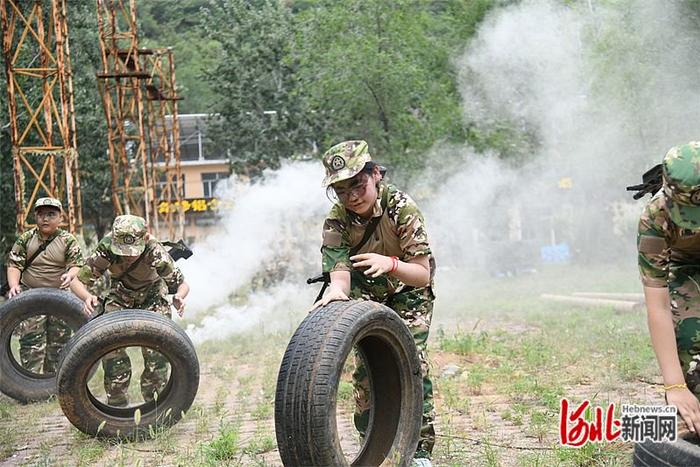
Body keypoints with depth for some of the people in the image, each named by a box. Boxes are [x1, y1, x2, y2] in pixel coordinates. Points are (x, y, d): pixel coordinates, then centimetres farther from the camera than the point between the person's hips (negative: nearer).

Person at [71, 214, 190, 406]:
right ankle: (117, 404, 5)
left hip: (152, 296, -1)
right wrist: (88, 297, -49)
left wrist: (179, 297, -46)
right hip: (119, 295, 2)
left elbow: (182, 284, -23)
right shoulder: (106, 248, -34)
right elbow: (78, 280, -27)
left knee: (155, 349, -14)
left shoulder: (156, 253, -36)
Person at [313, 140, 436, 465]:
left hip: (408, 289, -2)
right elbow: (339, 270, -34)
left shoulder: (402, 208, -31)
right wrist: (337, 289, -58)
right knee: (365, 366, -4)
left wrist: (389, 263, -53)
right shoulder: (336, 220, -23)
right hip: (366, 292, 3)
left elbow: (422, 274, -32)